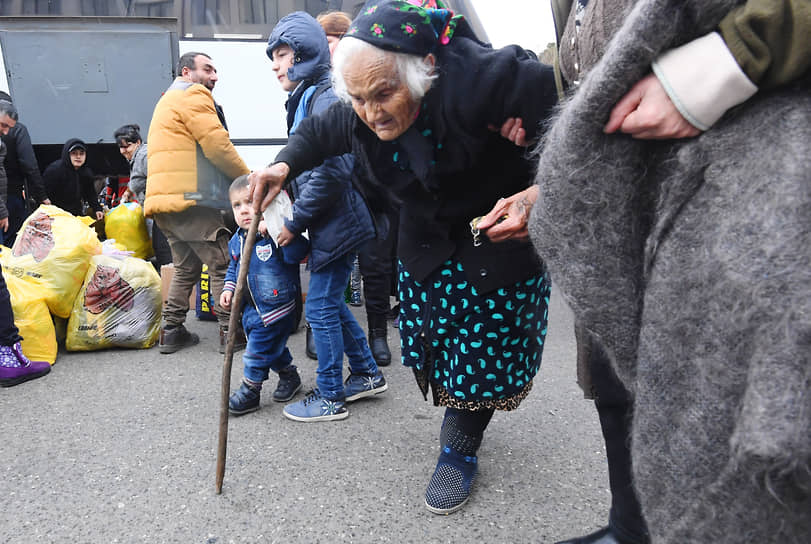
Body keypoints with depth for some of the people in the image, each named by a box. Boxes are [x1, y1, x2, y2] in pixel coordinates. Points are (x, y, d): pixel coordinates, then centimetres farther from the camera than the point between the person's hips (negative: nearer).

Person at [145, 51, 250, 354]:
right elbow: (217, 145, -13)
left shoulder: (167, 101, 31)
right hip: (189, 197, -10)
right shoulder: (193, 95, -2)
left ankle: (171, 331, 15)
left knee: (186, 266, 16)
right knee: (222, 264, -6)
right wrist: (247, 178, -1)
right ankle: (230, 331, -5)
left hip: (166, 199, 10)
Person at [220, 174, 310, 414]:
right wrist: (229, 288, 6)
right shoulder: (237, 240, 4)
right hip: (250, 308, 8)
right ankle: (289, 375, 44)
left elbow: (298, 252, -37)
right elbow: (233, 268, 20)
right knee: (274, 348, 22)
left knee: (259, 349, 1)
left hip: (276, 307, -8)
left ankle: (250, 390, 19)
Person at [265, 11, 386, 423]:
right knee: (330, 302, 18)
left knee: (321, 306, -1)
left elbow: (332, 171, -25)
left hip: (337, 223, -10)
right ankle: (366, 375, 32)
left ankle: (330, 397, 14)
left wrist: (295, 222, -17)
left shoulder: (325, 99, -16)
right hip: (329, 223, 10)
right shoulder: (306, 99, 15)